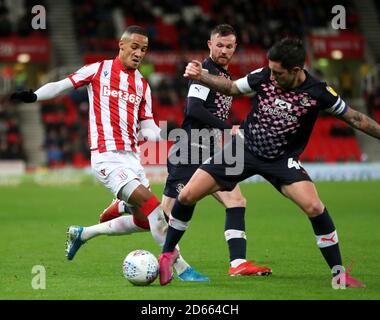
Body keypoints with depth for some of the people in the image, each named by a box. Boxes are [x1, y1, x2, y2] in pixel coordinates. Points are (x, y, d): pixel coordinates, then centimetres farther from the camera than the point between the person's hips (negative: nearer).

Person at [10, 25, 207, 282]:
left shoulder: (142, 84, 16)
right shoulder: (99, 70, 2)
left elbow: (147, 127, 15)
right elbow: (62, 85, 3)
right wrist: (33, 96, -14)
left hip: (131, 157, 7)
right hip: (107, 157, -7)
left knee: (143, 222, 8)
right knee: (150, 203, -22)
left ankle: (82, 234, 27)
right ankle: (180, 267, -22)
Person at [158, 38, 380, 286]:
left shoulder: (318, 93, -17)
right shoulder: (263, 77, -12)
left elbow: (354, 118, -4)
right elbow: (232, 88, 6)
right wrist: (200, 76, -7)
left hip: (282, 160, -2)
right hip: (244, 148, 2)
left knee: (314, 208, -25)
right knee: (187, 196, -7)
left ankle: (339, 273, -8)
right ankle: (168, 254, 18)